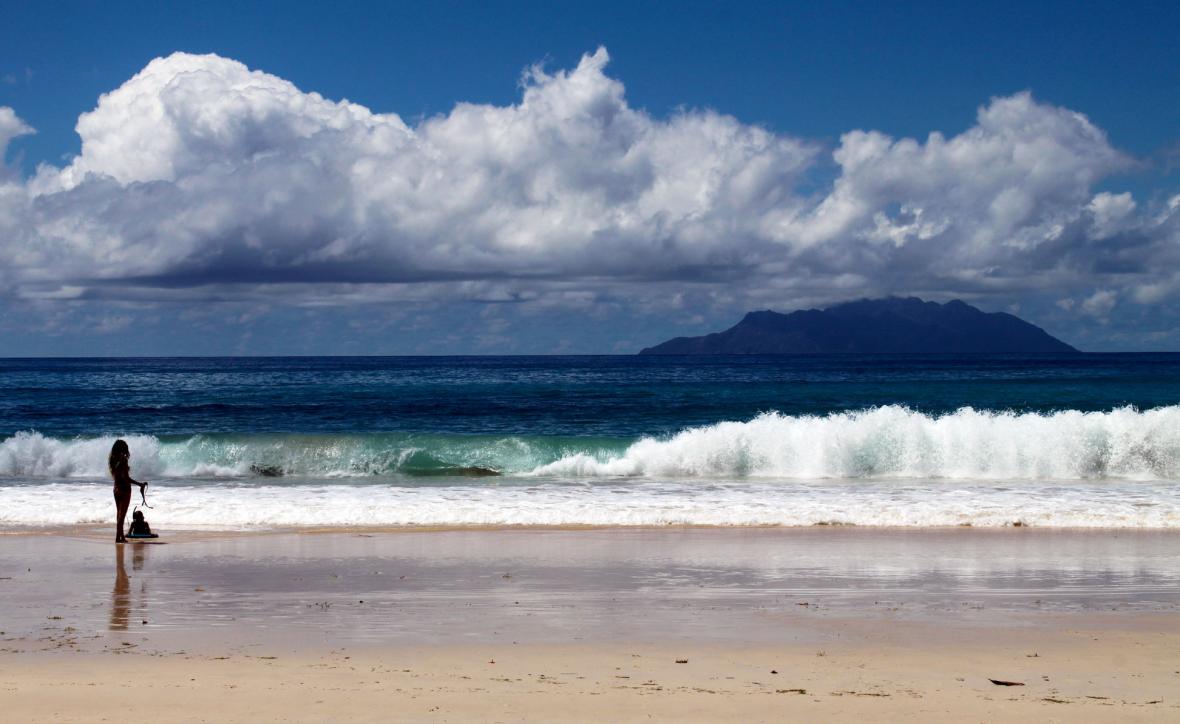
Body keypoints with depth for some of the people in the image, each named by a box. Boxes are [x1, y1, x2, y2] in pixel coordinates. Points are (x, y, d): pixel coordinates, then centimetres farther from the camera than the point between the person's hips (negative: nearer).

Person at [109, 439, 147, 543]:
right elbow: (126, 478, -21)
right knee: (122, 514, -3)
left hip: (116, 489, 7)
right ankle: (118, 537, -5)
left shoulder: (113, 460, 5)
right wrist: (140, 484, -18)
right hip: (124, 489, -7)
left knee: (119, 514, 15)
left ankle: (122, 536, 22)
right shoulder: (123, 460, -16)